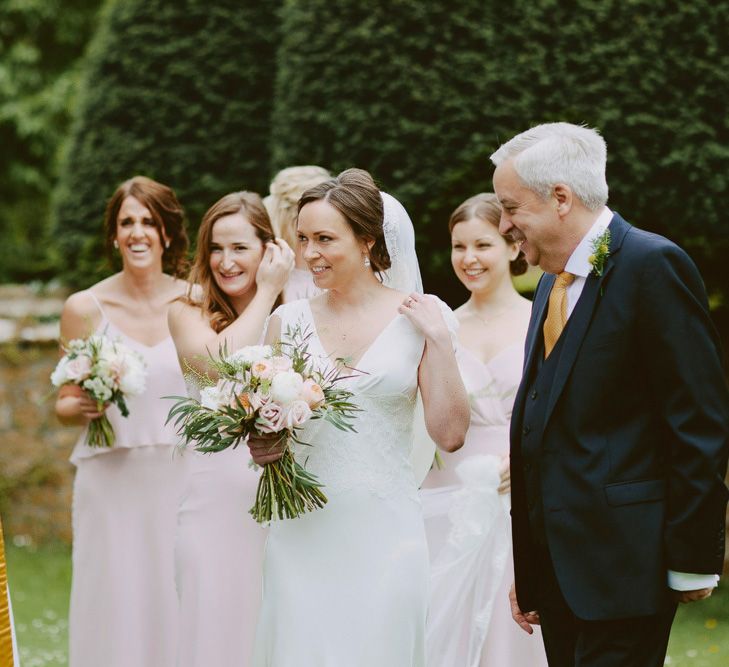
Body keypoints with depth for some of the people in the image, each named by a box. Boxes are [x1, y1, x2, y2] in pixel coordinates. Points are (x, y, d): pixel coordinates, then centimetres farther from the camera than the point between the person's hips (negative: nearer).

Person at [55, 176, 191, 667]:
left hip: (182, 477, 1)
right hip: (112, 481, -1)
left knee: (179, 608, 1)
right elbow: (65, 403, 7)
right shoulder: (86, 308, 1)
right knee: (116, 609, 0)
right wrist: (81, 408, -13)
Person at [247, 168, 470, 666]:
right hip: (303, 532, 2)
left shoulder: (421, 316, -1)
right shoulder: (290, 320, 5)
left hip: (384, 530, -2)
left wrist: (439, 340, -11)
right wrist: (261, 448, -7)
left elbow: (450, 433, -4)